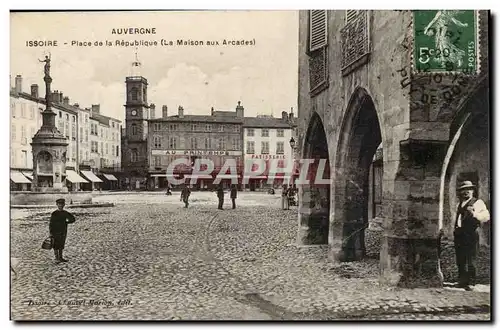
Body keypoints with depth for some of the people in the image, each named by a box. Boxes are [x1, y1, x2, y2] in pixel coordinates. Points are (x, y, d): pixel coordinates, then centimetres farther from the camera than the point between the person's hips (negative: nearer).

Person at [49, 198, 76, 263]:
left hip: (63, 232, 4)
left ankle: (60, 257, 19)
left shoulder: (65, 213, 6)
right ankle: (56, 258, 5)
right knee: (56, 246, -1)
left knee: (61, 246, 11)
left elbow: (72, 219, 14)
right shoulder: (54, 214, -5)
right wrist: (51, 233, -11)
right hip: (56, 232, -4)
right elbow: (51, 224, -7)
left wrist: (66, 222, 2)